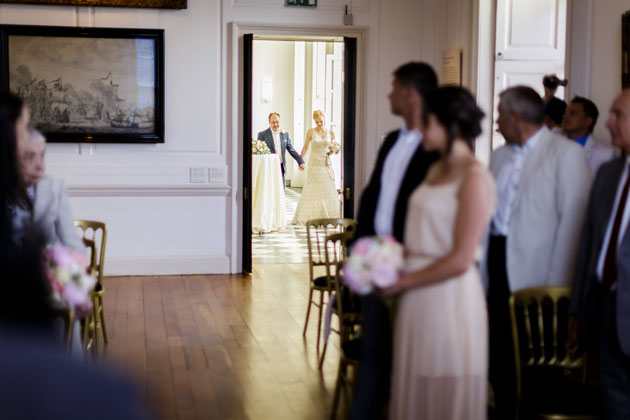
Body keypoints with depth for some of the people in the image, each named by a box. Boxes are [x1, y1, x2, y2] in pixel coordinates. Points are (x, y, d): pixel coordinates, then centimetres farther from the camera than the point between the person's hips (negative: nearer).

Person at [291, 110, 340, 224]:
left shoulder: (330, 133, 5)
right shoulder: (311, 132, -2)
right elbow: (305, 147, 5)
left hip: (326, 164, 3)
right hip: (314, 164, -3)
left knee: (328, 190, 2)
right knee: (313, 190, -3)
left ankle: (327, 216, 10)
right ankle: (313, 216, 2)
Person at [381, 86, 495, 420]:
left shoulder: (475, 179, -13)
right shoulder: (436, 170, 12)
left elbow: (459, 260, -17)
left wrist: (404, 281, -11)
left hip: (449, 301, -7)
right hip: (418, 301, 7)